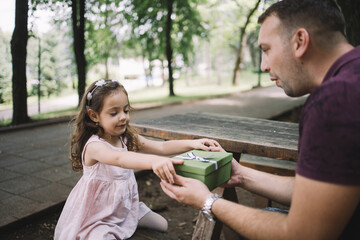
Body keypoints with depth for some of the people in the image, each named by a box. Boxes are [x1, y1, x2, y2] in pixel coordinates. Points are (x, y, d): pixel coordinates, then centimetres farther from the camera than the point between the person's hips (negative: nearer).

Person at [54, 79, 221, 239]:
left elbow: (162, 147, -9)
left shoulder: (128, 139, -2)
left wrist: (192, 144, -25)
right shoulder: (94, 145, -25)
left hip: (126, 207, 7)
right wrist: (153, 161, -64)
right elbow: (118, 158, -46)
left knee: (162, 225, 10)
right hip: (98, 215, -6)